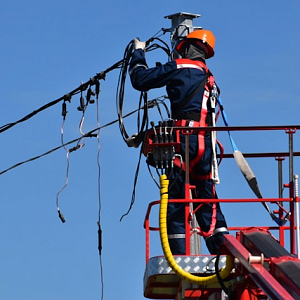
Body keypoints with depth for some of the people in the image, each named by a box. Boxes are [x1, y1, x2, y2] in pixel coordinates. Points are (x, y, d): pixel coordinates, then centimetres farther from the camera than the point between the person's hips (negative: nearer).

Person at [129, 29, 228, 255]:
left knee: (175, 205, -5)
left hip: (185, 140, -7)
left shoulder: (179, 67, 1)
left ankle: (180, 259, -11)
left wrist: (138, 53, 21)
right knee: (207, 204, 9)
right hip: (206, 143, 7)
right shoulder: (207, 77, 23)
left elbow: (140, 80, 3)